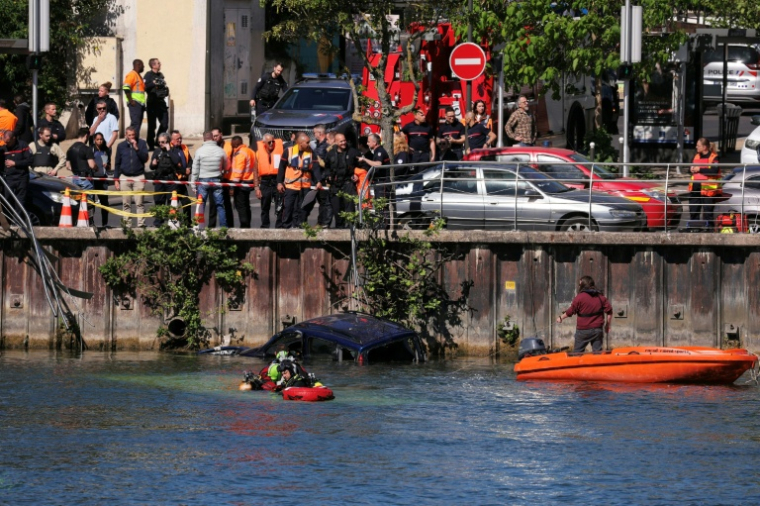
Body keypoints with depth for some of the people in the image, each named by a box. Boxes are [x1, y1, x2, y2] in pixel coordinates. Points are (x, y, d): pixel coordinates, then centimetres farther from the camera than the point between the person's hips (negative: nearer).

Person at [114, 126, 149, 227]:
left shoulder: (141, 143, 3)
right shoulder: (121, 146, 9)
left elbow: (145, 158, -7)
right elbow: (117, 164, 14)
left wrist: (136, 148, -16)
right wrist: (116, 179, 10)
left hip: (138, 177, -2)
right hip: (125, 177, 2)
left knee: (139, 203, -8)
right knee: (126, 204, 3)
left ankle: (141, 224, -8)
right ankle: (127, 224, 7)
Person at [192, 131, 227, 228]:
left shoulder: (199, 151, -7)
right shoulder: (221, 151, -2)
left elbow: (195, 168, -3)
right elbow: (225, 167, 6)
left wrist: (193, 182, 3)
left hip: (203, 180, -2)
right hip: (217, 180, 2)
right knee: (220, 205, 6)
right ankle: (223, 226, 4)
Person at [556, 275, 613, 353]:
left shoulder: (579, 297, -10)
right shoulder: (601, 297, 3)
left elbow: (570, 312, -5)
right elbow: (609, 312, 2)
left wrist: (561, 317, 12)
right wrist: (607, 325, 12)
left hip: (583, 330, -4)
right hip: (598, 329, 4)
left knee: (577, 352, 6)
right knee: (598, 352, 7)